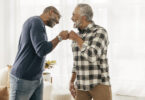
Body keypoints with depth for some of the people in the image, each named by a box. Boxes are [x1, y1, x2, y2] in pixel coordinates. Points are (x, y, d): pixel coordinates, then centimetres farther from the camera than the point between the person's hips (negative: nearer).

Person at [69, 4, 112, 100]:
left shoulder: (100, 32, -13)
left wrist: (76, 39, -16)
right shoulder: (79, 35, 10)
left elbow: (92, 57, -26)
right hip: (83, 84, 6)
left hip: (99, 83, -6)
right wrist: (71, 82, 12)